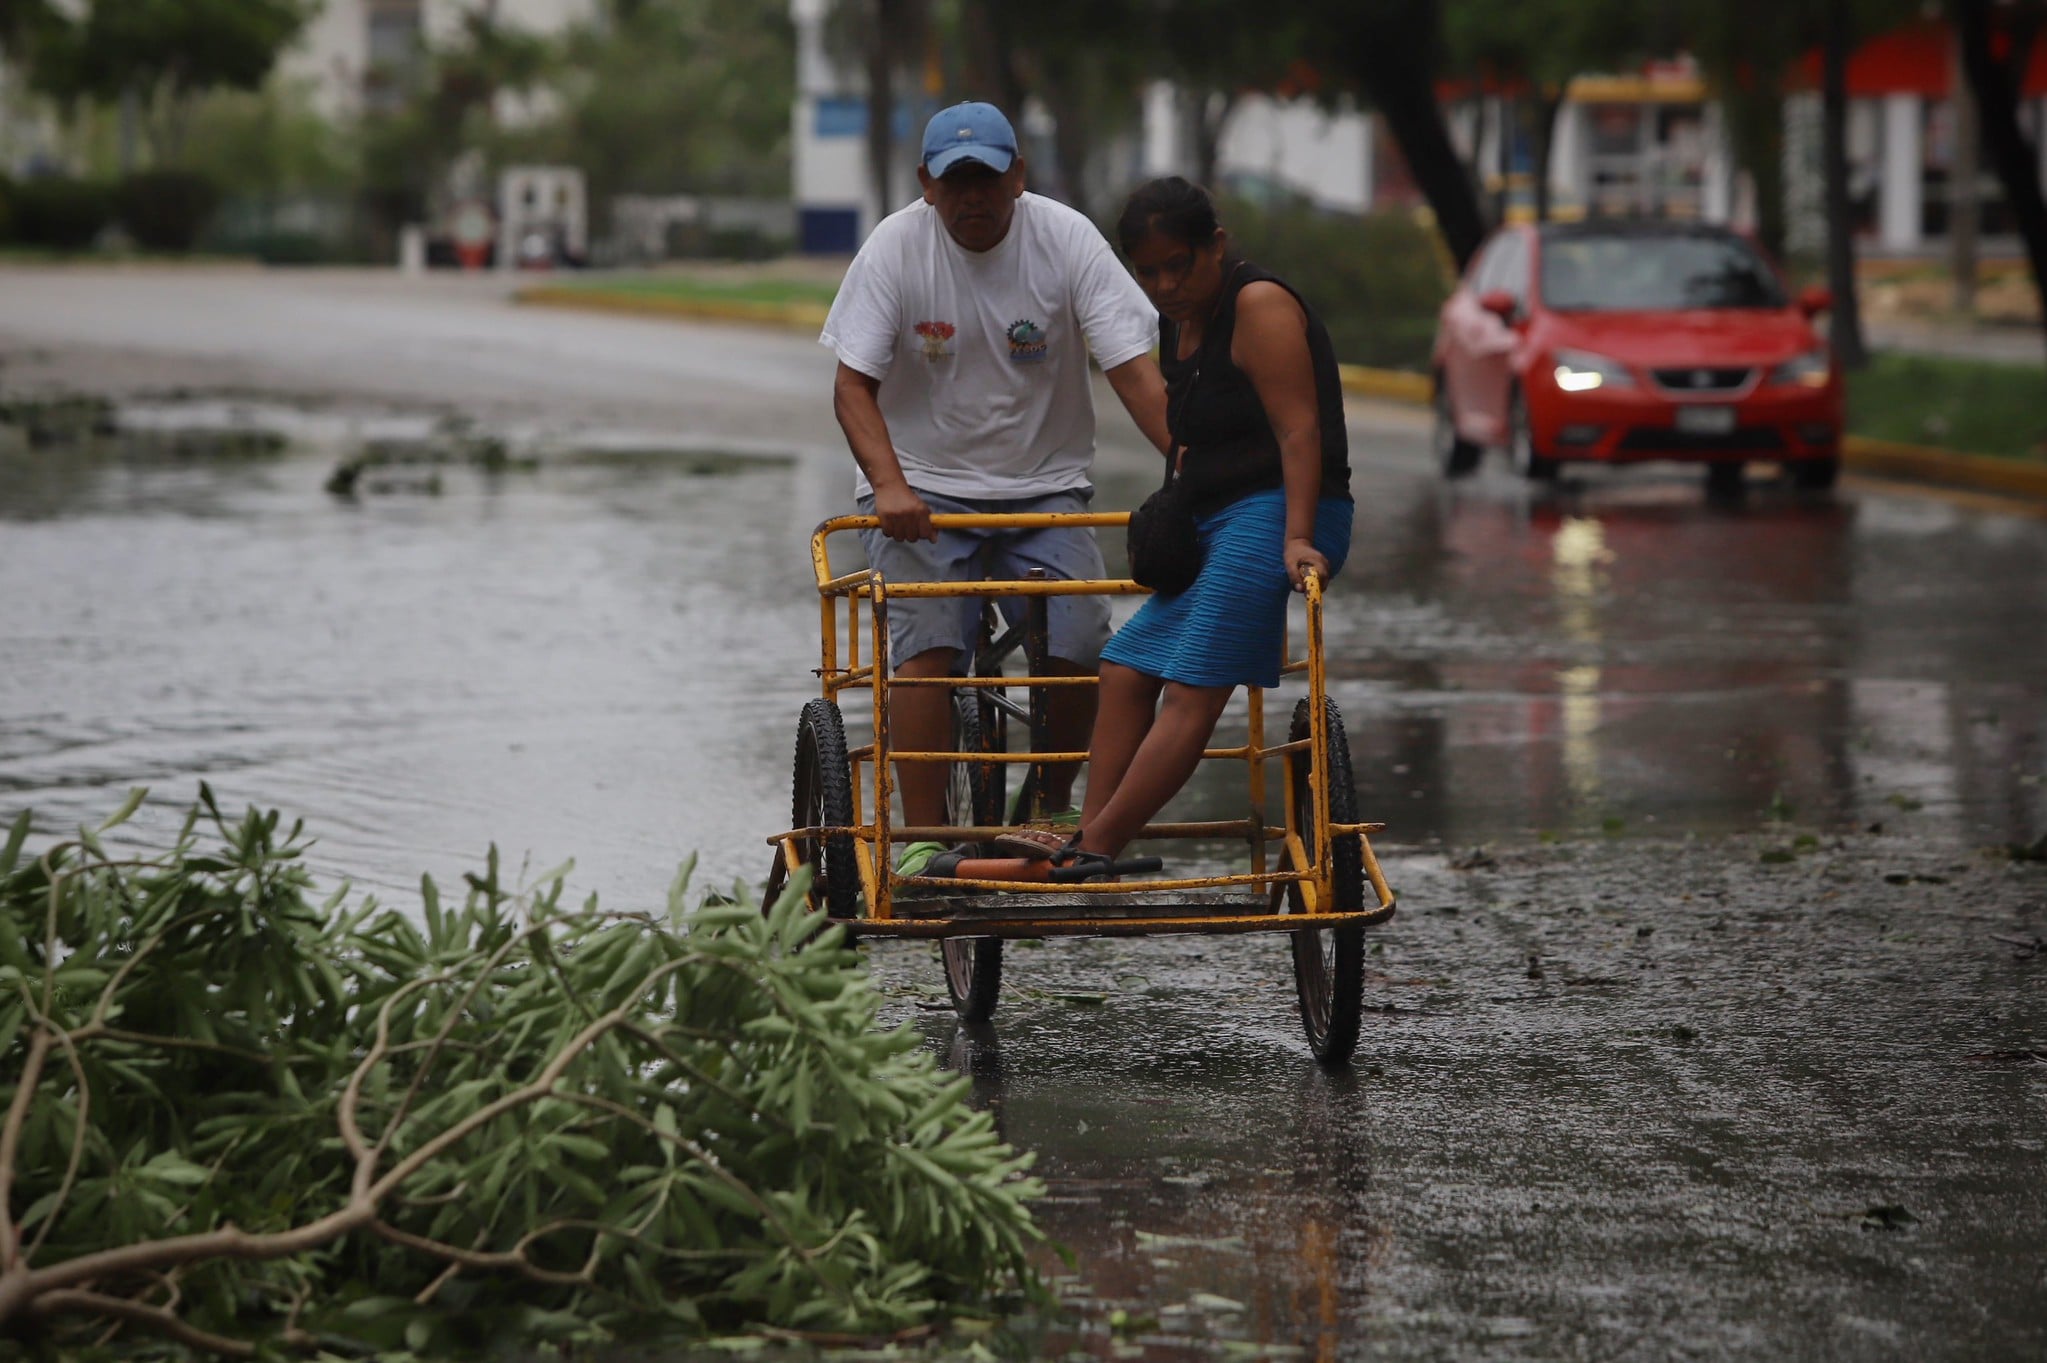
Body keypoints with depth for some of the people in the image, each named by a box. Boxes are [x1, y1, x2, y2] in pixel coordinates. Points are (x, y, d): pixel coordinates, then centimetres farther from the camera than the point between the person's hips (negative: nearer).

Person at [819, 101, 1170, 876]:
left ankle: (1055, 808, 12)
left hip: (1044, 486, 1)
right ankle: (924, 838, -14)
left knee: (1078, 649, -13)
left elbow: (1135, 373, -13)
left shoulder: (1066, 240, -9)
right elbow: (853, 385, -12)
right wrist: (889, 485, -29)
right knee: (928, 646, -19)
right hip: (924, 487, -1)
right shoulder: (896, 247, -10)